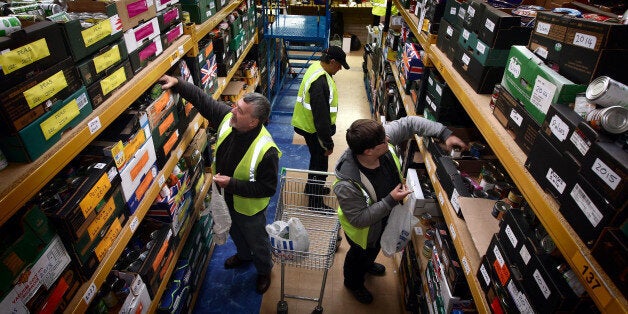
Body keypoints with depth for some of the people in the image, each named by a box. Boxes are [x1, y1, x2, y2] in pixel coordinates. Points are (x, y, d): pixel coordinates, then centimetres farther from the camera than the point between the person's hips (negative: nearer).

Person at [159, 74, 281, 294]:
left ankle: (264, 270, 54)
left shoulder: (266, 150, -39)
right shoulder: (228, 118, -21)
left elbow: (268, 188, -30)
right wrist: (176, 83, -17)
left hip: (249, 207, -7)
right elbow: (202, 99, -7)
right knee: (235, 233, 34)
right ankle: (244, 255, 67)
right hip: (225, 198, 7)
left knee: (257, 242, 23)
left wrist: (232, 184, -33)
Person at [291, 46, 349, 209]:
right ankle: (315, 202, 19)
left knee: (317, 158, 26)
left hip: (307, 124, 10)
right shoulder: (320, 82, -31)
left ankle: (312, 187, 47)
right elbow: (321, 116, -29)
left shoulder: (316, 67, 2)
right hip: (314, 129, -10)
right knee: (320, 162, 4)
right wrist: (328, 143, -21)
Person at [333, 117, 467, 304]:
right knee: (360, 254, 27)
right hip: (363, 231, -6)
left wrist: (444, 133, -21)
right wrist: (390, 200, -37)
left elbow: (409, 123, -16)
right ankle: (353, 282, 62)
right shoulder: (347, 186, -47)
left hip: (384, 218, 6)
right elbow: (359, 220, -33)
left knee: (374, 248, 37)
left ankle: (366, 264, 72)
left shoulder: (381, 140, -31)